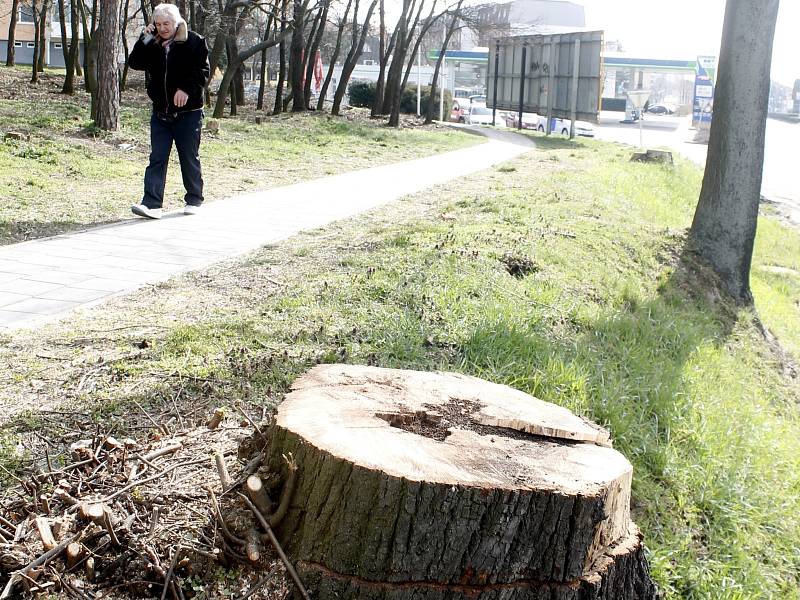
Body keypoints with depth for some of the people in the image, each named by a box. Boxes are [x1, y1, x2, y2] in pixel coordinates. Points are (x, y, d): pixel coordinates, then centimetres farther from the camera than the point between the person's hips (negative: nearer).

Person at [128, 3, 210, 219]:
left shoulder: (194, 42, -4)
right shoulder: (152, 44, 10)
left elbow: (202, 71, -10)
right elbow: (134, 63, 3)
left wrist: (187, 89, -23)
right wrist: (145, 40, -6)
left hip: (188, 112, -4)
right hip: (160, 112, 4)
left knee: (190, 158, 7)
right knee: (157, 158, -2)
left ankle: (194, 200, 21)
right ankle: (152, 204, -6)